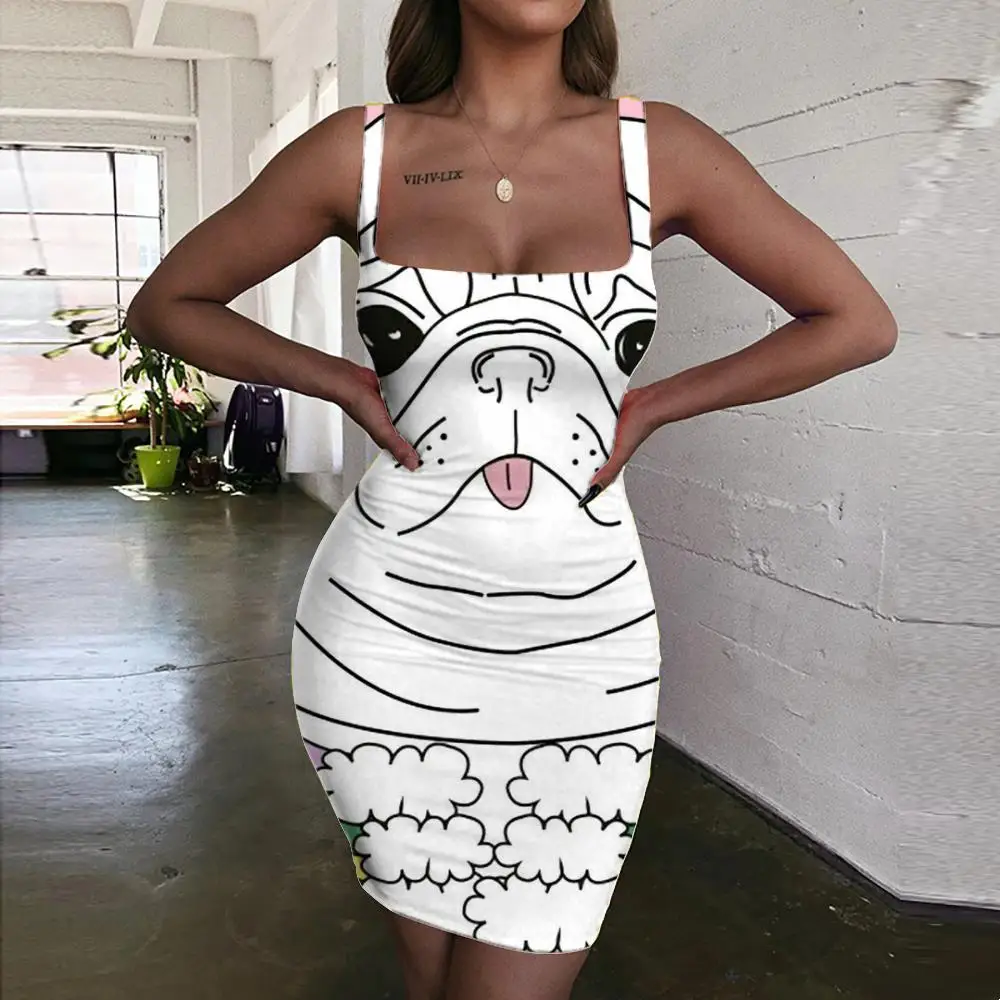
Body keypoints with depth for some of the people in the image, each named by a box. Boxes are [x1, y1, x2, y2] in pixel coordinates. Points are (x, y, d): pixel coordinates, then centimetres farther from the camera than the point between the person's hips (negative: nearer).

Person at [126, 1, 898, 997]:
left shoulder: (660, 149, 0)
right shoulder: (358, 151, 0)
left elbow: (859, 322, 7)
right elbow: (163, 306, 11)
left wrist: (651, 407, 1)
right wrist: (341, 381, -1)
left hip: (582, 636, 0)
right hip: (386, 627, 0)